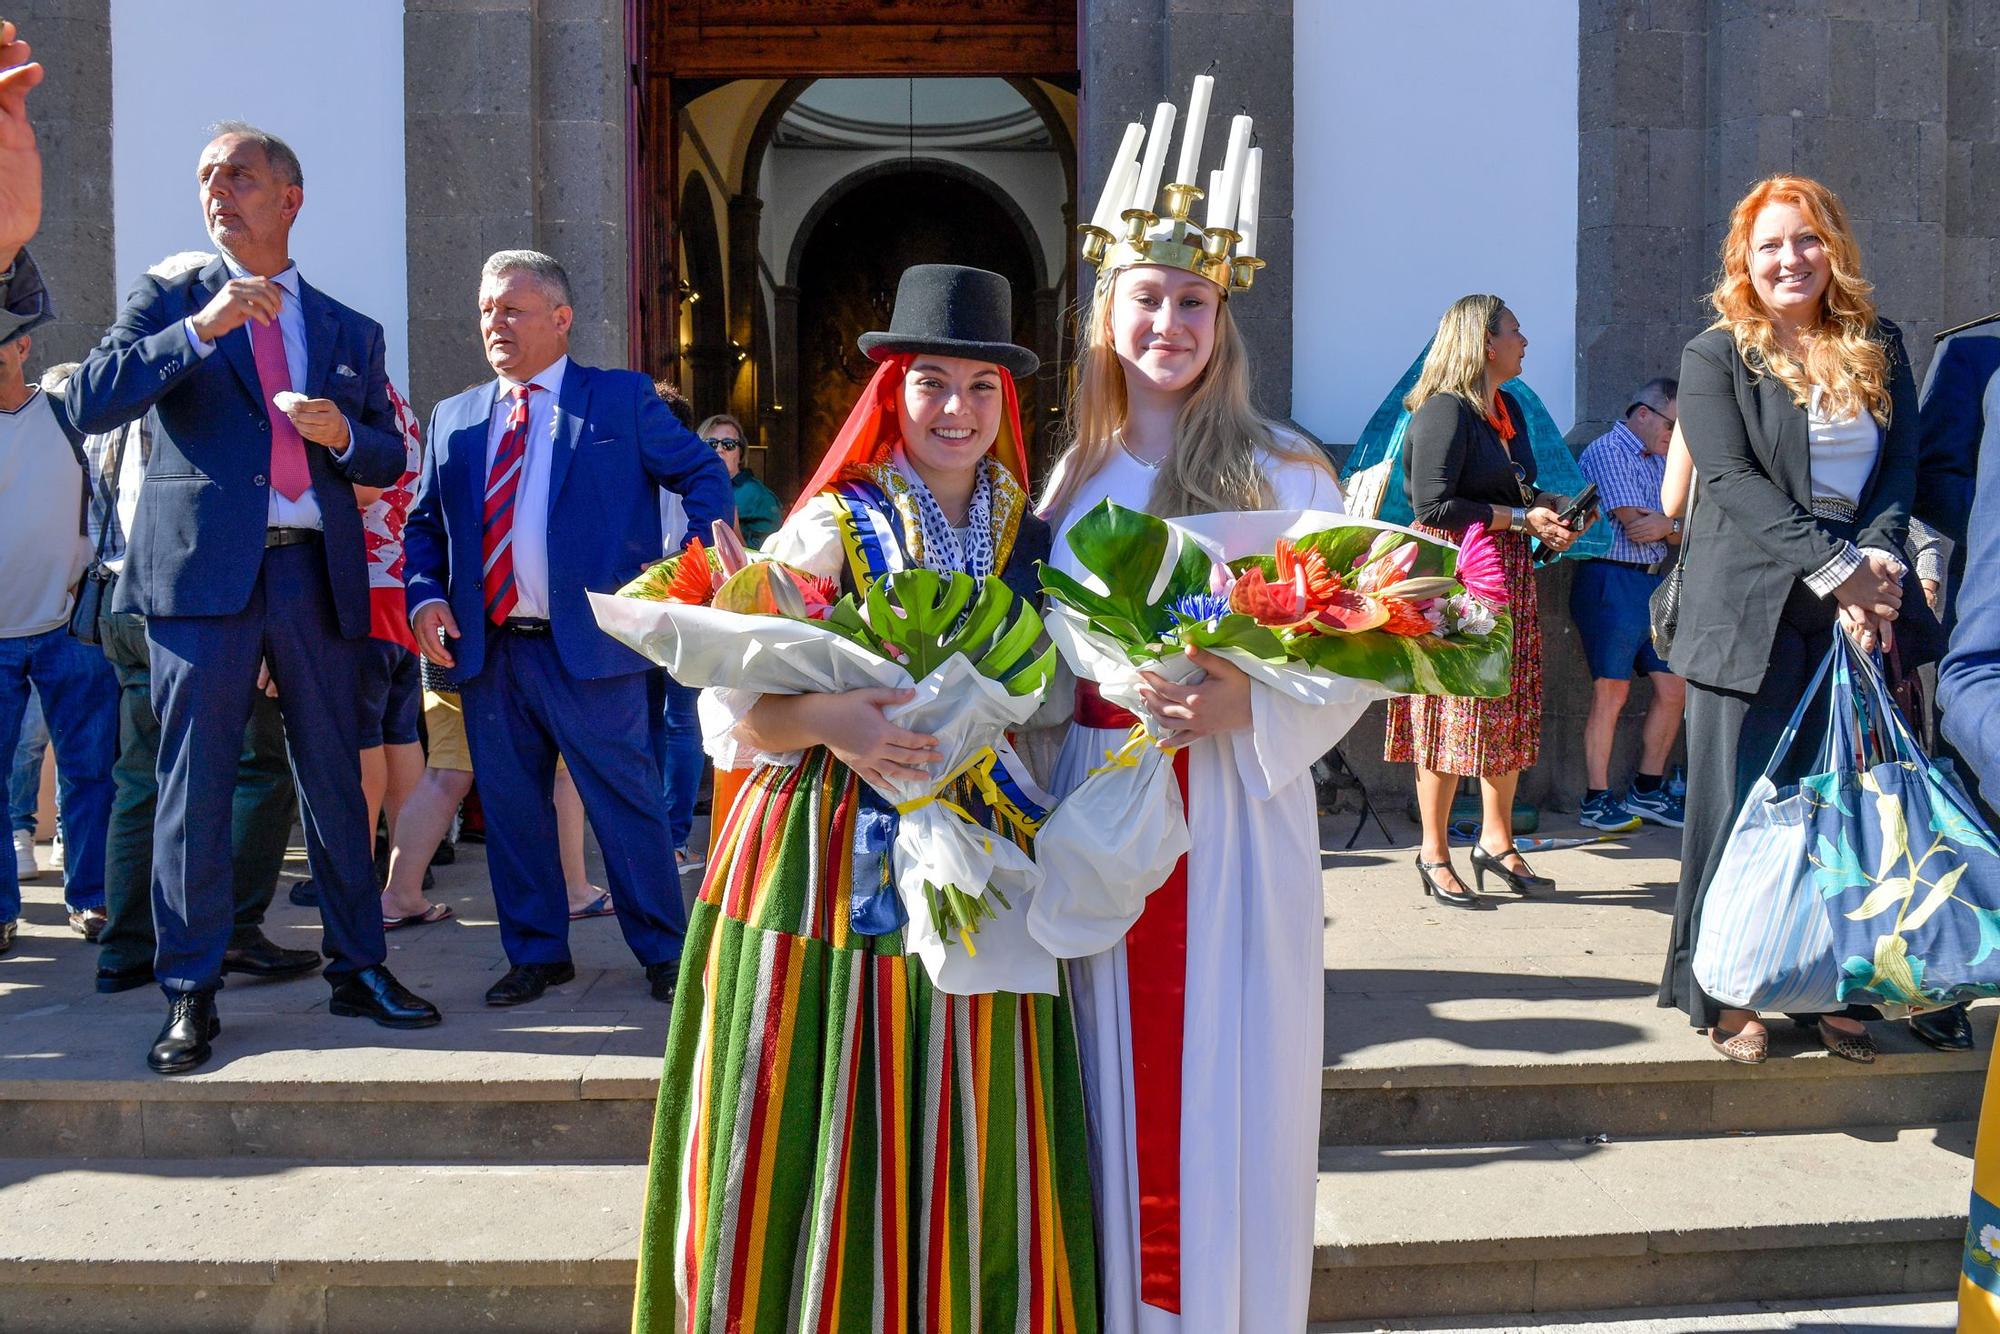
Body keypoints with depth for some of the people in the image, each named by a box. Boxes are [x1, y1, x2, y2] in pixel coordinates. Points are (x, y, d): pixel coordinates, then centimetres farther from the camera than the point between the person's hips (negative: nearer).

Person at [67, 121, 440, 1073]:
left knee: (336, 781, 6)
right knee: (194, 787, -1)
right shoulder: (168, 302, 10)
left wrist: (342, 433, -5)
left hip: (318, 575, 2)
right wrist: (200, 328, -15)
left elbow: (389, 459, 17)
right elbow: (89, 403, -6)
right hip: (203, 569, -2)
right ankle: (190, 996, 9)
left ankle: (358, 970, 17)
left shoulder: (350, 332, 17)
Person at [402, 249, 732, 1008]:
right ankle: (536, 953, 24)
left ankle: (665, 953, 13)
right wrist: (425, 595, -1)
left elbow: (706, 477, 4)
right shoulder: (453, 419, 15)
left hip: (590, 648, -4)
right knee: (511, 811, 10)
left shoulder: (621, 399, 3)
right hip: (487, 653, 4)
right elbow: (424, 523, 17)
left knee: (627, 805, 0)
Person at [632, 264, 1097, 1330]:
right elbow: (731, 709, -9)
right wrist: (826, 721, -26)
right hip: (828, 857, -3)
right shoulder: (829, 529, -3)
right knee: (819, 1154, 2)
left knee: (969, 1149, 7)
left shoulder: (1033, 543, 9)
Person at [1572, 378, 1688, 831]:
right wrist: (1674, 523, 3)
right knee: (1611, 692, -6)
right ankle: (1597, 800, 0)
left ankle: (1647, 790, 17)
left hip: (1655, 582, 8)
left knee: (1674, 687, 6)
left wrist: (1666, 525, -10)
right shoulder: (1607, 451, -7)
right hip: (1612, 582, -8)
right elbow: (1634, 526, -16)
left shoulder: (1661, 461, 20)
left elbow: (1680, 533, 13)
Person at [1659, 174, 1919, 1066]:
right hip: (1753, 613, -3)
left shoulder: (1880, 350, 14)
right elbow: (1733, 479, -9)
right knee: (1740, 803, 0)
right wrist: (1837, 567, -16)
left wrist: (1878, 565, -11)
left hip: (1860, 613, 4)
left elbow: (1901, 469, 7)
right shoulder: (1715, 356, 2)